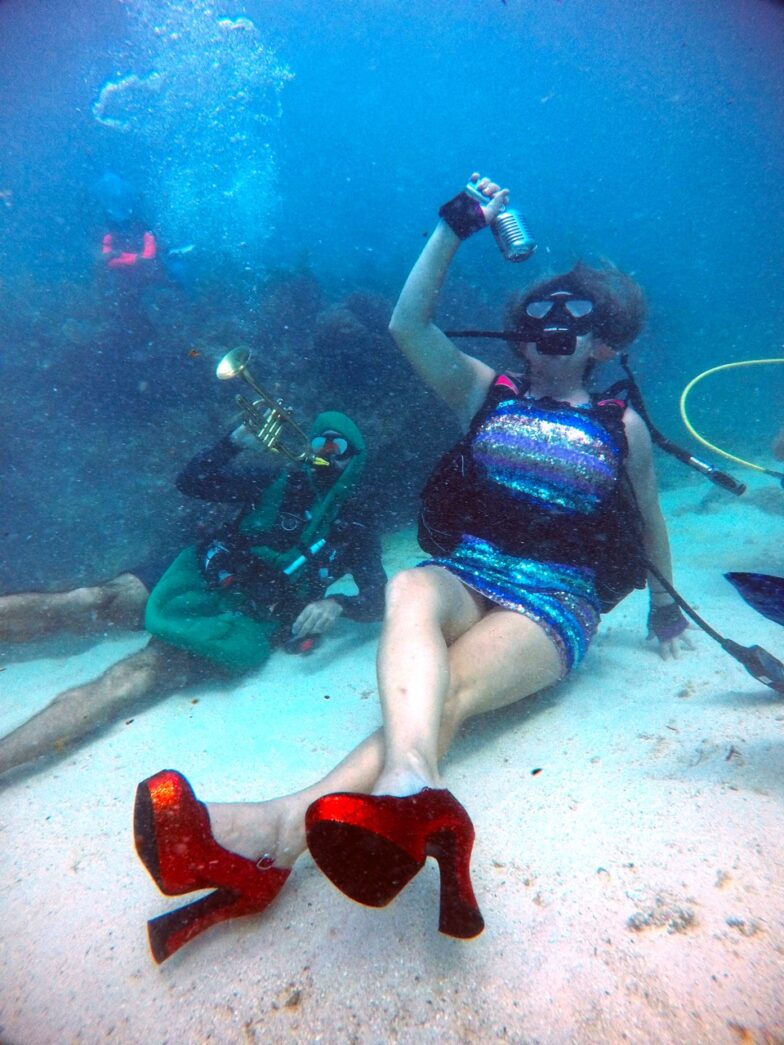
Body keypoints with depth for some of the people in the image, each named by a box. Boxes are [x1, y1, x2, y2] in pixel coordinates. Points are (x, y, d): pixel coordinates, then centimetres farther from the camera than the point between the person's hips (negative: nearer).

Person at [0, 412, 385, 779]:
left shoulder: (355, 526, 6)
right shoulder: (278, 482, 11)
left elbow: (378, 598, -2)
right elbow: (190, 482, 7)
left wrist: (336, 604, -23)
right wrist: (236, 442, -9)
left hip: (248, 621, -4)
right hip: (199, 581, 5)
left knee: (143, 669, -27)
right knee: (86, 603, -17)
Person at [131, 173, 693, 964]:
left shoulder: (622, 426, 14)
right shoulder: (487, 392, 14)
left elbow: (649, 520, 26)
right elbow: (407, 324, 4)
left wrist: (664, 603, 33)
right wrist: (457, 224, 3)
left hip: (556, 603, -1)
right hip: (466, 575, 2)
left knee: (447, 689, -32)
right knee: (410, 592, -37)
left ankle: (274, 833, -52)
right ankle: (410, 788, -62)